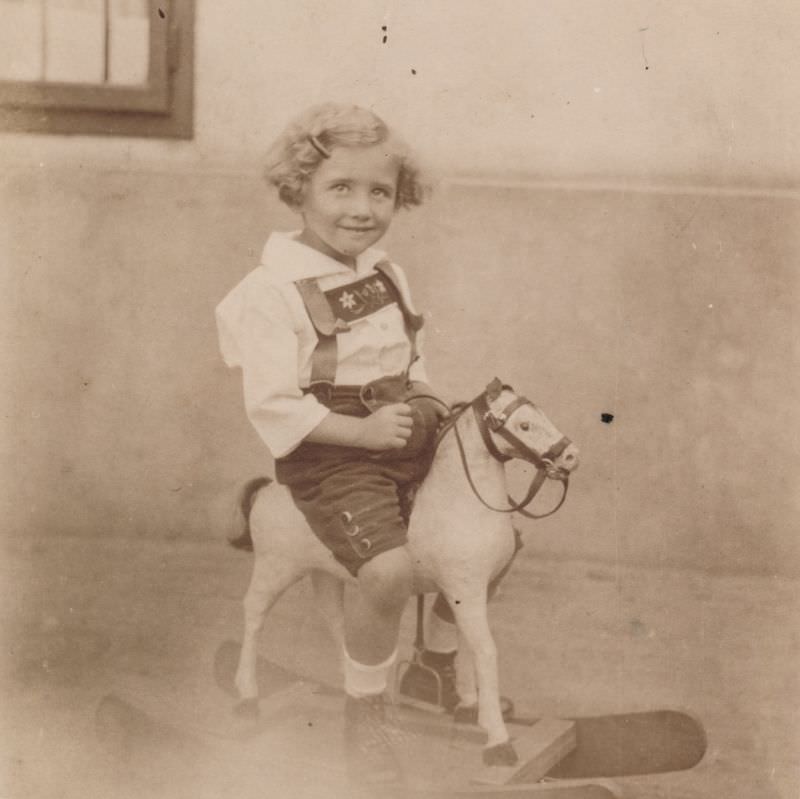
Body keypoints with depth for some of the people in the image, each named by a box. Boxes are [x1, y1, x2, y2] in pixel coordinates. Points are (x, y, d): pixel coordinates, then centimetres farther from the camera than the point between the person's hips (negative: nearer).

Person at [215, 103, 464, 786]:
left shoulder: (388, 276, 9)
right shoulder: (273, 292, -16)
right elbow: (272, 406, -20)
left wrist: (428, 414, 5)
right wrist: (361, 431, -23)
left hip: (406, 435, 8)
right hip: (329, 454, -8)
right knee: (389, 568, -27)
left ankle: (440, 670, 36)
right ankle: (364, 717, -4)